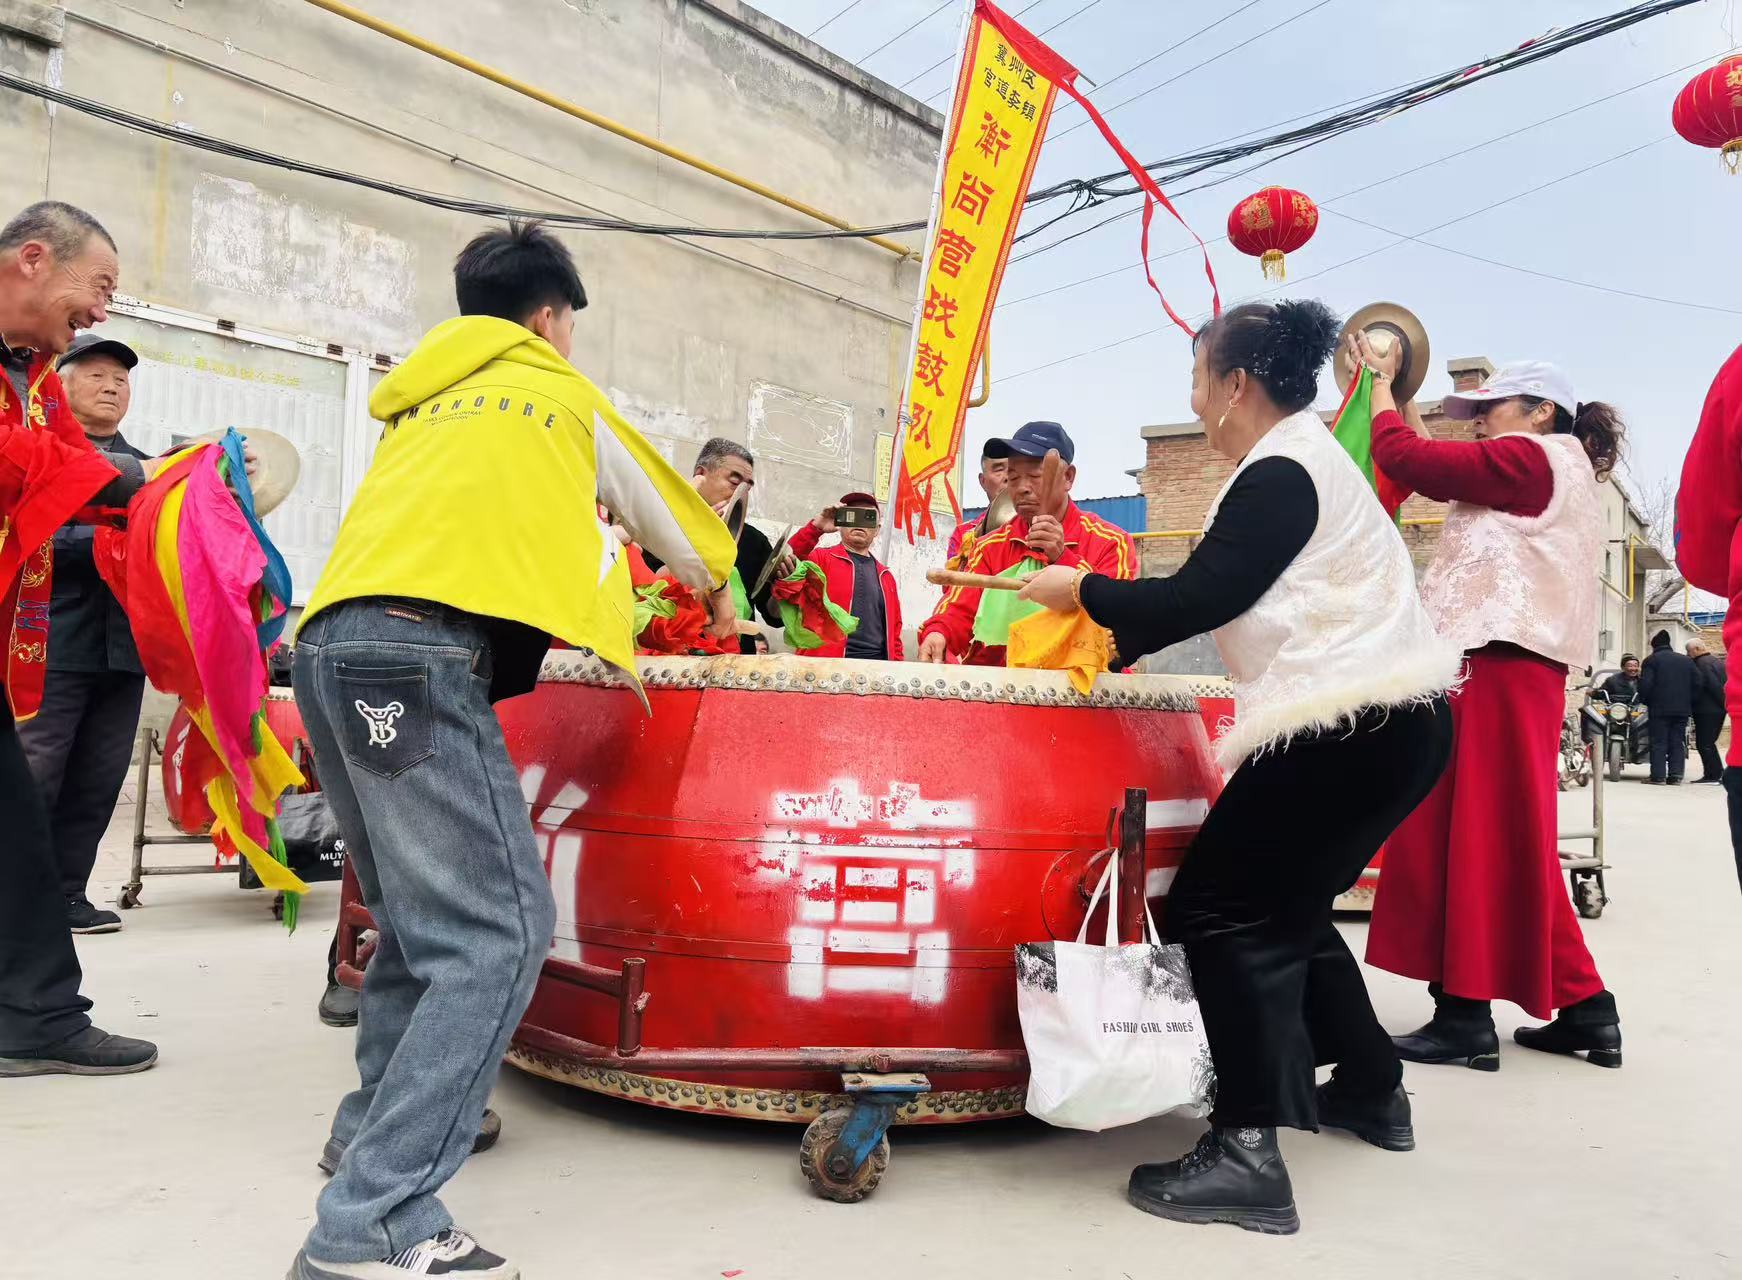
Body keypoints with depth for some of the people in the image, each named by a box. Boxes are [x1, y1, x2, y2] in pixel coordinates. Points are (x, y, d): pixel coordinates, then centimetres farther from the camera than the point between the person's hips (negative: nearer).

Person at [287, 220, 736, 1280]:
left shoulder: (422, 404, 29)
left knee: (424, 914, 21)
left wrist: (588, 608, 51)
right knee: (500, 932, -9)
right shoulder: (561, 394, 15)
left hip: (331, 649, 8)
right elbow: (667, 514, 28)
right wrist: (720, 586, 49)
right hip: (421, 655, -8)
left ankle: (381, 1119, 32)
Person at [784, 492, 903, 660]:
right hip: (825, 664, -4)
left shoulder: (885, 576, 20)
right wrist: (816, 527, -18)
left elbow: (893, 630, 19)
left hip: (877, 666, 4)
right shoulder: (821, 559, 7)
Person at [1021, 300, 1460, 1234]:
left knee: (1218, 910, -9)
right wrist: (1118, 641, 21)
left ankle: (1248, 1150, -10)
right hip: (1390, 721, 11)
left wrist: (1079, 590, -5)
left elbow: (1194, 600, -18)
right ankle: (1371, 1090, 34)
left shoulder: (1280, 474, -12)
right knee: (1281, 908, 21)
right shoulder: (1301, 460, 20)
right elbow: (1220, 597, 22)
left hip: (1349, 726, -11)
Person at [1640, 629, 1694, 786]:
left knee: (1659, 743, -2)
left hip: (1659, 709, -4)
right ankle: (1676, 776, 4)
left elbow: (1645, 685, -11)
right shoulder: (1687, 661, 13)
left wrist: (1646, 702, 4)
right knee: (1677, 743, 7)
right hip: (1682, 709, 4)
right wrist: (1690, 705, 18)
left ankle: (1658, 776, -5)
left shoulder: (1651, 660, -3)